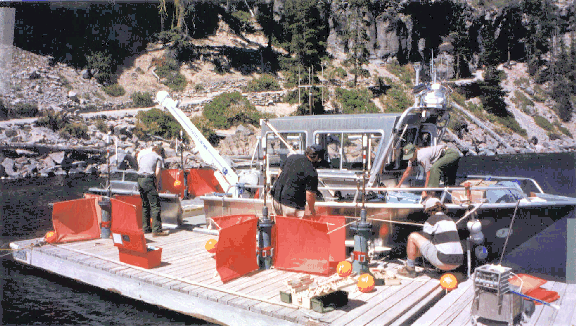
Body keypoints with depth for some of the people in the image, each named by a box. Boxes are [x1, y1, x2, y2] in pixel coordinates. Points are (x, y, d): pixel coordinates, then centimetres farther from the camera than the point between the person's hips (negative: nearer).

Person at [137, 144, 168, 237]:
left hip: (140, 179, 7)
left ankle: (145, 228, 21)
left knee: (145, 205, 16)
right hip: (149, 180, -7)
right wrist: (157, 184, 3)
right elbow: (157, 172, -5)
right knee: (155, 205, -6)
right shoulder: (158, 157, 5)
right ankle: (156, 230, -11)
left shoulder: (143, 155, 23)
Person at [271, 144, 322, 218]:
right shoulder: (312, 173, -13)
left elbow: (280, 174, 18)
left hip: (276, 198, 7)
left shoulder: (292, 157, 7)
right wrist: (312, 210, 5)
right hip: (292, 204, -7)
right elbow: (310, 195, -12)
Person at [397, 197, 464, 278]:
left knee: (413, 236, 3)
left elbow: (424, 240, 5)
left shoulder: (432, 220, -2)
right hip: (458, 263, 8)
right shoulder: (451, 221, 20)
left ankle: (410, 269, 14)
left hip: (443, 262, -7)